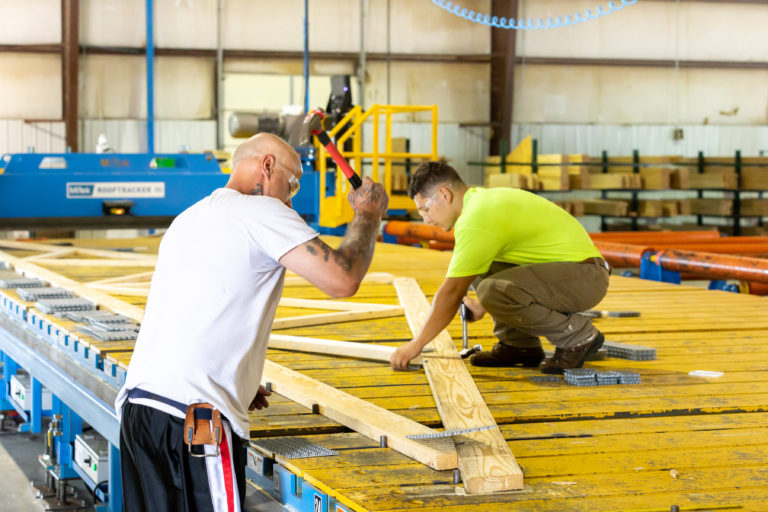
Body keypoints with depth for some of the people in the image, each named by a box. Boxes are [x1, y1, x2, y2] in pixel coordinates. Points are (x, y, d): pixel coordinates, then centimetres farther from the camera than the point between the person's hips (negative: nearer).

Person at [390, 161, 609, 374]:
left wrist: (416, 345, -10)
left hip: (585, 276, -10)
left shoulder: (476, 219, -19)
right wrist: (482, 306, 28)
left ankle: (580, 336, -10)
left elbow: (451, 292, -17)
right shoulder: (484, 198, 12)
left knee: (494, 291, -29)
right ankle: (519, 344, 12)